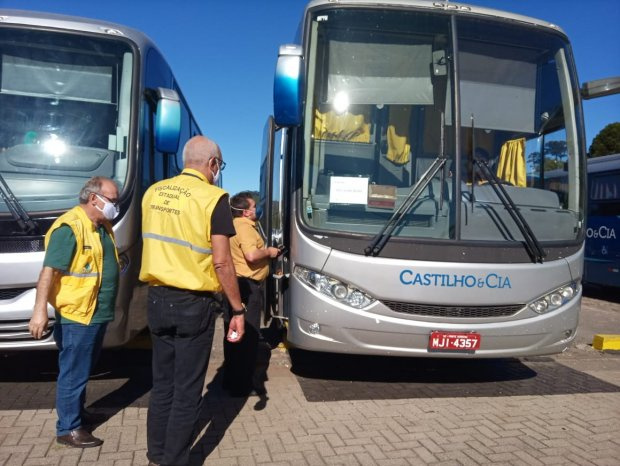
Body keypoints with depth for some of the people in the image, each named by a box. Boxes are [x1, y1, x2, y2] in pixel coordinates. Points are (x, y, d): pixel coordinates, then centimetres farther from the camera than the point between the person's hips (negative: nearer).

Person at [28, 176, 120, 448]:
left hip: (98, 314, 9)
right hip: (76, 315, -9)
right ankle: (68, 429, 16)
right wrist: (40, 309, -27)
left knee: (83, 371, 22)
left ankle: (78, 414, 38)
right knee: (73, 373, 3)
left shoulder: (103, 226, 12)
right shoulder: (70, 227, -17)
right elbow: (49, 271, -22)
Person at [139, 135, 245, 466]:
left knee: (162, 383, 18)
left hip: (157, 298, 6)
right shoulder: (213, 197, -13)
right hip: (193, 303, -6)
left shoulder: (153, 192, 6)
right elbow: (221, 261, -16)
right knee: (187, 390, 7)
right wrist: (238, 308, -9)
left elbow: (154, 242, 14)